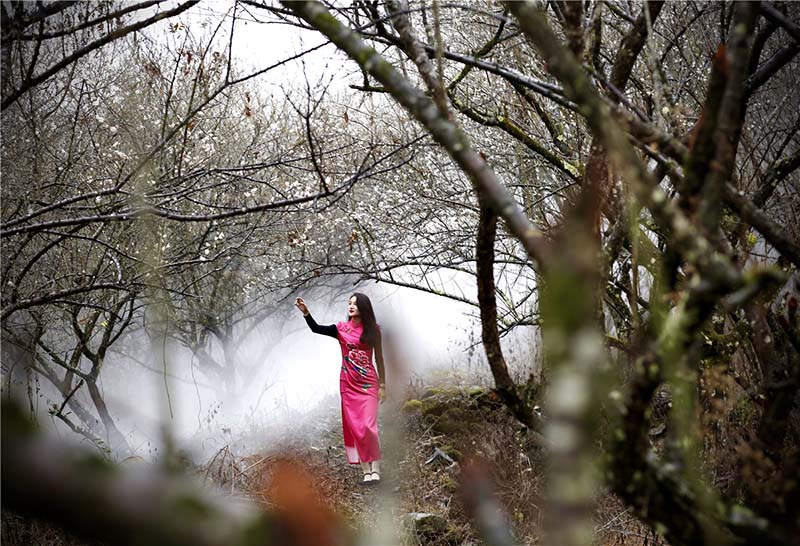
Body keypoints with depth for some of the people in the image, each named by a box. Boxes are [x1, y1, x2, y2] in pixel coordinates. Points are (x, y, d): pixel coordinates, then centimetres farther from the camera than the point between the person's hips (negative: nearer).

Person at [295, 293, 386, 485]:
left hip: (368, 383, -2)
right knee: (354, 428, 1)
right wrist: (305, 312, -27)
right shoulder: (341, 328, 2)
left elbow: (379, 357, 4)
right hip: (348, 384, 2)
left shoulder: (373, 329, 0)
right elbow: (316, 329, -11)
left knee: (368, 426, -11)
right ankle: (366, 470, 7)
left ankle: (375, 468, -1)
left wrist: (382, 385, 3)